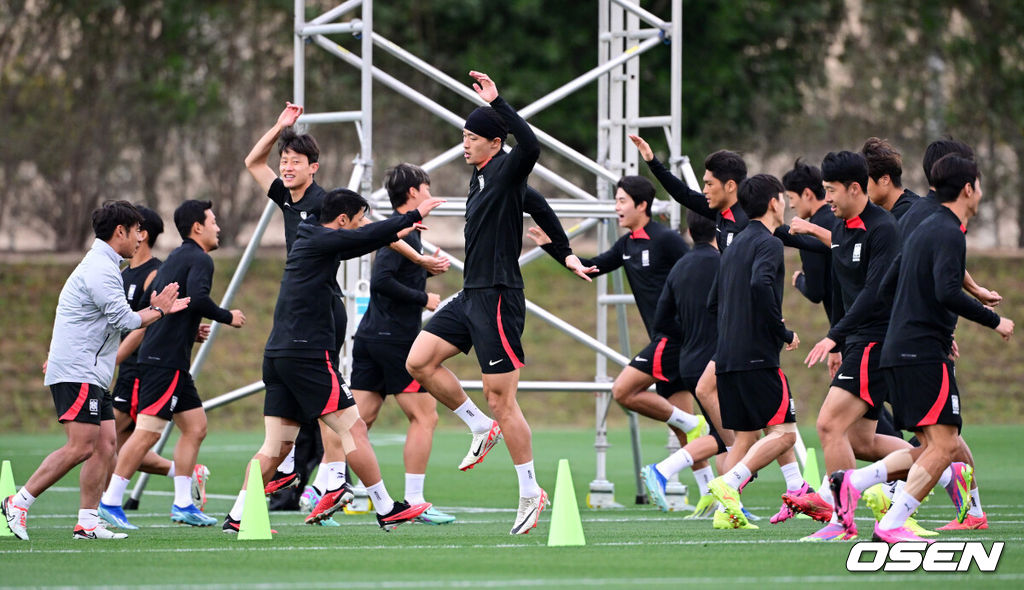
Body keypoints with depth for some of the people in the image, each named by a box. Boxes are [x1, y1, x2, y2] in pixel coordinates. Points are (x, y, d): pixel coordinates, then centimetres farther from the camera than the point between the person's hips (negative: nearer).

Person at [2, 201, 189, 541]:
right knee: (81, 447, -16)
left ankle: (88, 522, 2)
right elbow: (125, 320, -16)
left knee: (105, 443, 3)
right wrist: (159, 310, -1)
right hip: (77, 373, -11)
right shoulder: (100, 269, -13)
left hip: (91, 375, 11)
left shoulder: (103, 266, 21)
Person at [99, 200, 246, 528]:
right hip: (166, 361, -10)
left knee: (195, 427, 12)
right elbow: (197, 298, -26)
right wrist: (228, 317, -11)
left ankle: (183, 504, 13)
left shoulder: (176, 258, 20)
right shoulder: (199, 259, -8)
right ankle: (110, 502, -12)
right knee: (148, 431, -12)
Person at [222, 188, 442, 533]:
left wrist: (394, 235, 41)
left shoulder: (310, 242, 19)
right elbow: (368, 236, -16)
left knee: (277, 445, 6)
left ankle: (237, 517, 0)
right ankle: (386, 510, -1)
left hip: (279, 356, 9)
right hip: (307, 354, -9)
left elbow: (355, 247, 36)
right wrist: (414, 216, -6)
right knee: (353, 429, -4)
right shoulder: (319, 241, -8)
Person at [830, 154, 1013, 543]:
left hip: (899, 351, 10)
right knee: (943, 444, -11)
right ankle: (891, 526, -17)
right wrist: (994, 321, -14)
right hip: (926, 354, -10)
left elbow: (887, 288, 25)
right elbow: (947, 292, -25)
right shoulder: (949, 234, -11)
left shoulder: (923, 231, 19)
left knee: (935, 448, 10)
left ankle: (853, 482, 2)